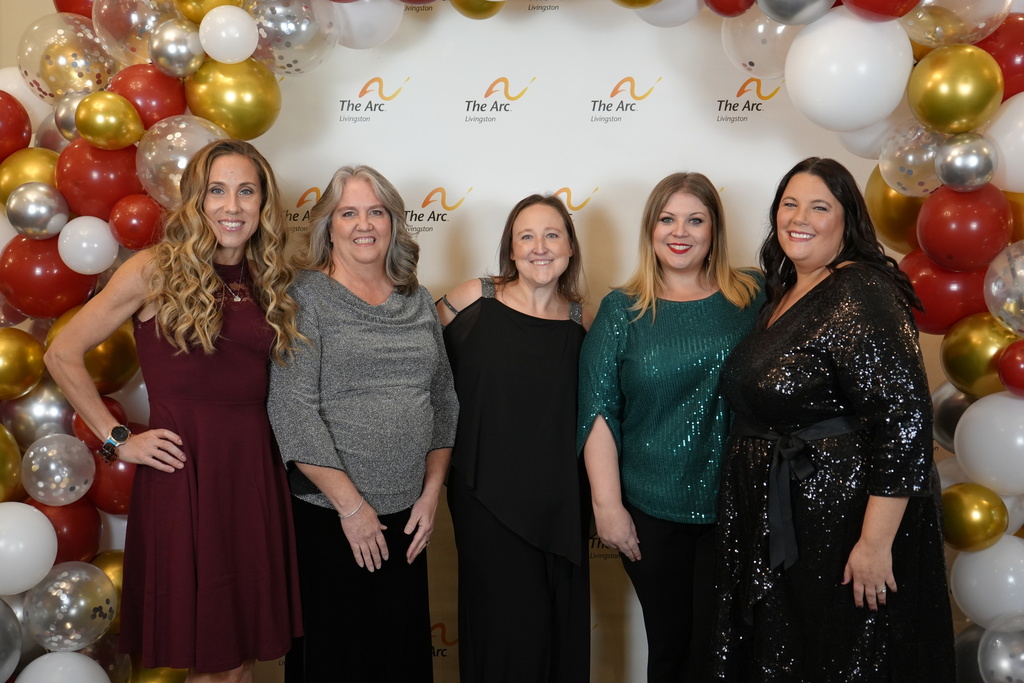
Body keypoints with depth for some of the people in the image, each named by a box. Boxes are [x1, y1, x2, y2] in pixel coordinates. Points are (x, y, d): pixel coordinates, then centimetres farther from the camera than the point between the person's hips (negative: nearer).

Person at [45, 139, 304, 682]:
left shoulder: (270, 283, 10)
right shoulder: (156, 270, -4)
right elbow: (63, 354, 0)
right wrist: (116, 439, -4)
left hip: (254, 469, 5)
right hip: (181, 471, -4)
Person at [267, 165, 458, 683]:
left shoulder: (418, 300, 10)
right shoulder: (307, 298, -6)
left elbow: (443, 398, 12)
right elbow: (291, 409, -14)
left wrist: (431, 493, 4)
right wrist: (351, 505, -13)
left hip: (406, 520, 5)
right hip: (327, 517, -4)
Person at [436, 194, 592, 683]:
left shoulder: (580, 320, 3)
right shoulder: (473, 299, -6)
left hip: (560, 501, 3)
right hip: (488, 497, -3)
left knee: (562, 628, 12)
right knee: (507, 627, 4)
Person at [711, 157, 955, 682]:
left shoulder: (860, 295, -19)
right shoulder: (783, 292, 9)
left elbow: (905, 420, -25)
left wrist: (876, 543, -25)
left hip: (843, 524, -8)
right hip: (777, 525, 9)